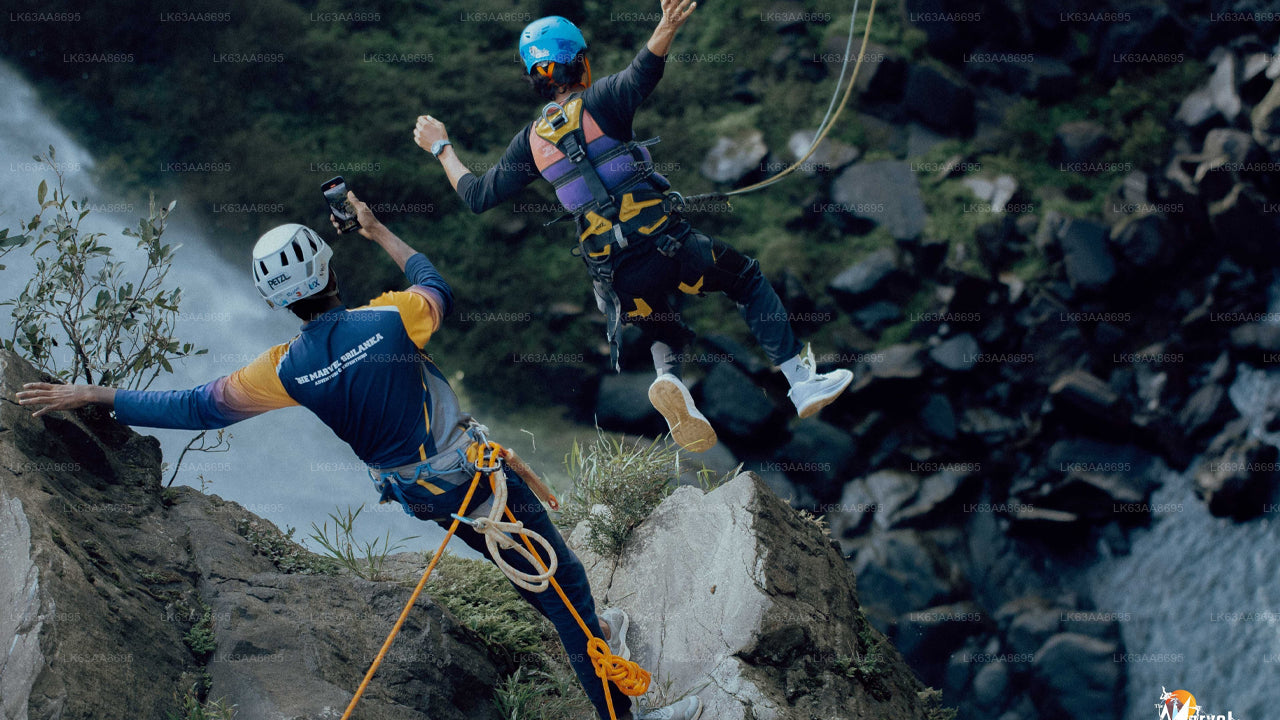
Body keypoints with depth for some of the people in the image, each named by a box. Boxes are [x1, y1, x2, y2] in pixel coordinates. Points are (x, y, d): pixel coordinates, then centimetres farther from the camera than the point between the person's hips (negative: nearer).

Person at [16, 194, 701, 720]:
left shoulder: (288, 370, -15)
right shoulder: (388, 319, -21)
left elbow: (193, 407, -9)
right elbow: (437, 289, 4)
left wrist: (91, 394, 0)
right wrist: (380, 234, 18)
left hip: (420, 496, 4)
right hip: (476, 475, -4)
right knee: (563, 581, 6)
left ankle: (589, 630, 45)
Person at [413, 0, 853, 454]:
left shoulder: (531, 140, 10)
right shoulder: (598, 102, -4)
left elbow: (478, 196, 17)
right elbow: (641, 75, -27)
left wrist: (441, 148, 32)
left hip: (618, 279, 5)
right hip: (666, 245, -5)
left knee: (662, 334, 29)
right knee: (749, 280, 19)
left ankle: (669, 383, -7)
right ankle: (802, 381, 14)